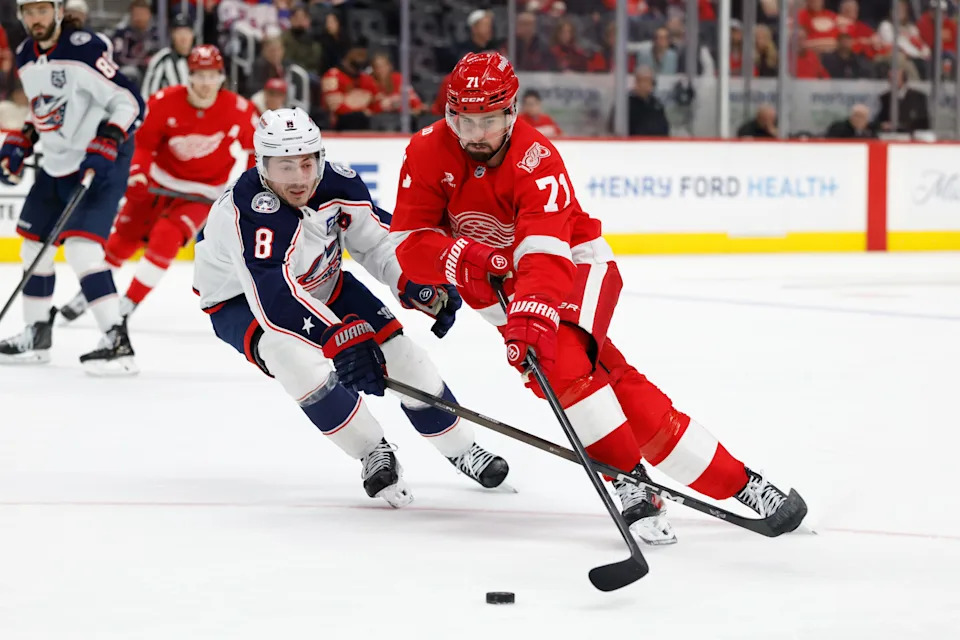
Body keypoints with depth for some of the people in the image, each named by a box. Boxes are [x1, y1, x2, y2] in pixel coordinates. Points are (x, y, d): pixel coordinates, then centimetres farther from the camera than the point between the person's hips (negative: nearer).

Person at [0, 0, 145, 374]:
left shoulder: (84, 49, -20)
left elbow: (130, 102, -23)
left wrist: (107, 141, -34)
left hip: (101, 165, -9)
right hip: (55, 164, 9)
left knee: (81, 246, -21)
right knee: (34, 245, 14)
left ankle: (117, 342, -20)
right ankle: (36, 336, 29)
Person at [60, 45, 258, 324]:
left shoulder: (239, 110, -19)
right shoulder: (165, 102, -19)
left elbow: (257, 146, -3)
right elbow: (142, 141, -9)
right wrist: (137, 174, -22)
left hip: (202, 193, -2)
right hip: (160, 181, 2)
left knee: (166, 237, -22)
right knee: (125, 235, 9)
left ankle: (130, 301, -12)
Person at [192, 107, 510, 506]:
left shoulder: (336, 183, -19)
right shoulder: (250, 210, -39)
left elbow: (377, 239, -3)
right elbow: (274, 295, -51)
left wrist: (420, 287, -19)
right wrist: (342, 340, -60)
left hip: (322, 284, 6)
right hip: (240, 300, -6)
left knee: (395, 347, -6)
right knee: (293, 353, -34)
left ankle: (459, 447, 15)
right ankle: (374, 455, -17)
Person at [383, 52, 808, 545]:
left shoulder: (536, 161, -27)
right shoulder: (428, 153, -14)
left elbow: (544, 256, -40)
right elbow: (409, 245, -17)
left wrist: (531, 318, -55)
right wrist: (460, 257, -35)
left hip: (574, 265, -4)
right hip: (498, 281, 4)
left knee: (557, 356, -28)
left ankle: (632, 482, -18)